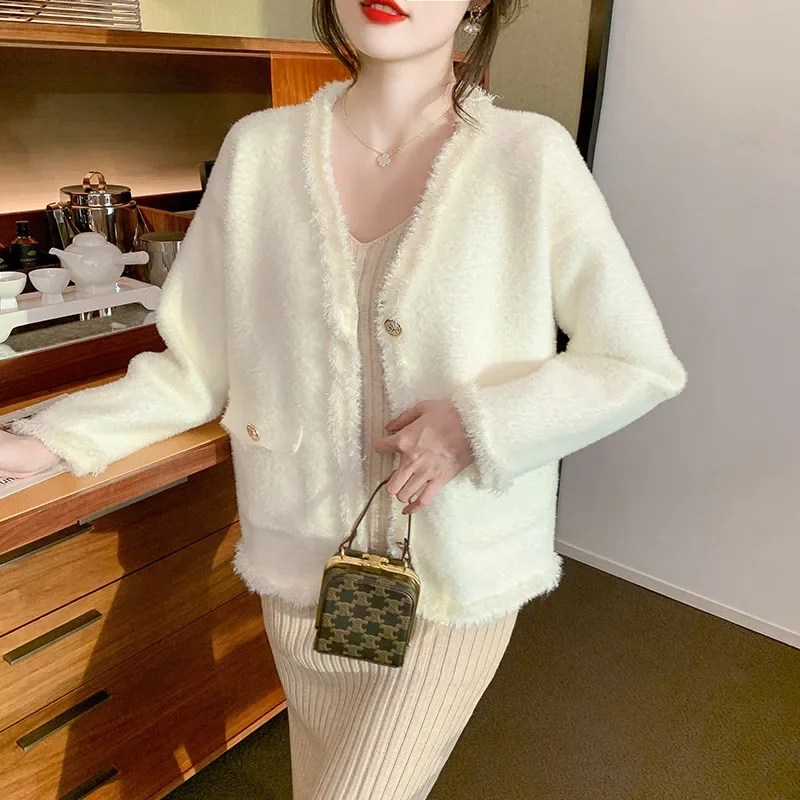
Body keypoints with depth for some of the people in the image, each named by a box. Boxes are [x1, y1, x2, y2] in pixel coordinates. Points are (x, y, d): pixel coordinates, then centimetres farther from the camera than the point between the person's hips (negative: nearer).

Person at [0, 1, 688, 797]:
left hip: (455, 582, -2)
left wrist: (480, 421, -19)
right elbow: (196, 367, 1)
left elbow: (644, 365, -6)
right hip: (304, 568, 3)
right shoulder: (257, 150, -4)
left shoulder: (530, 156, -12)